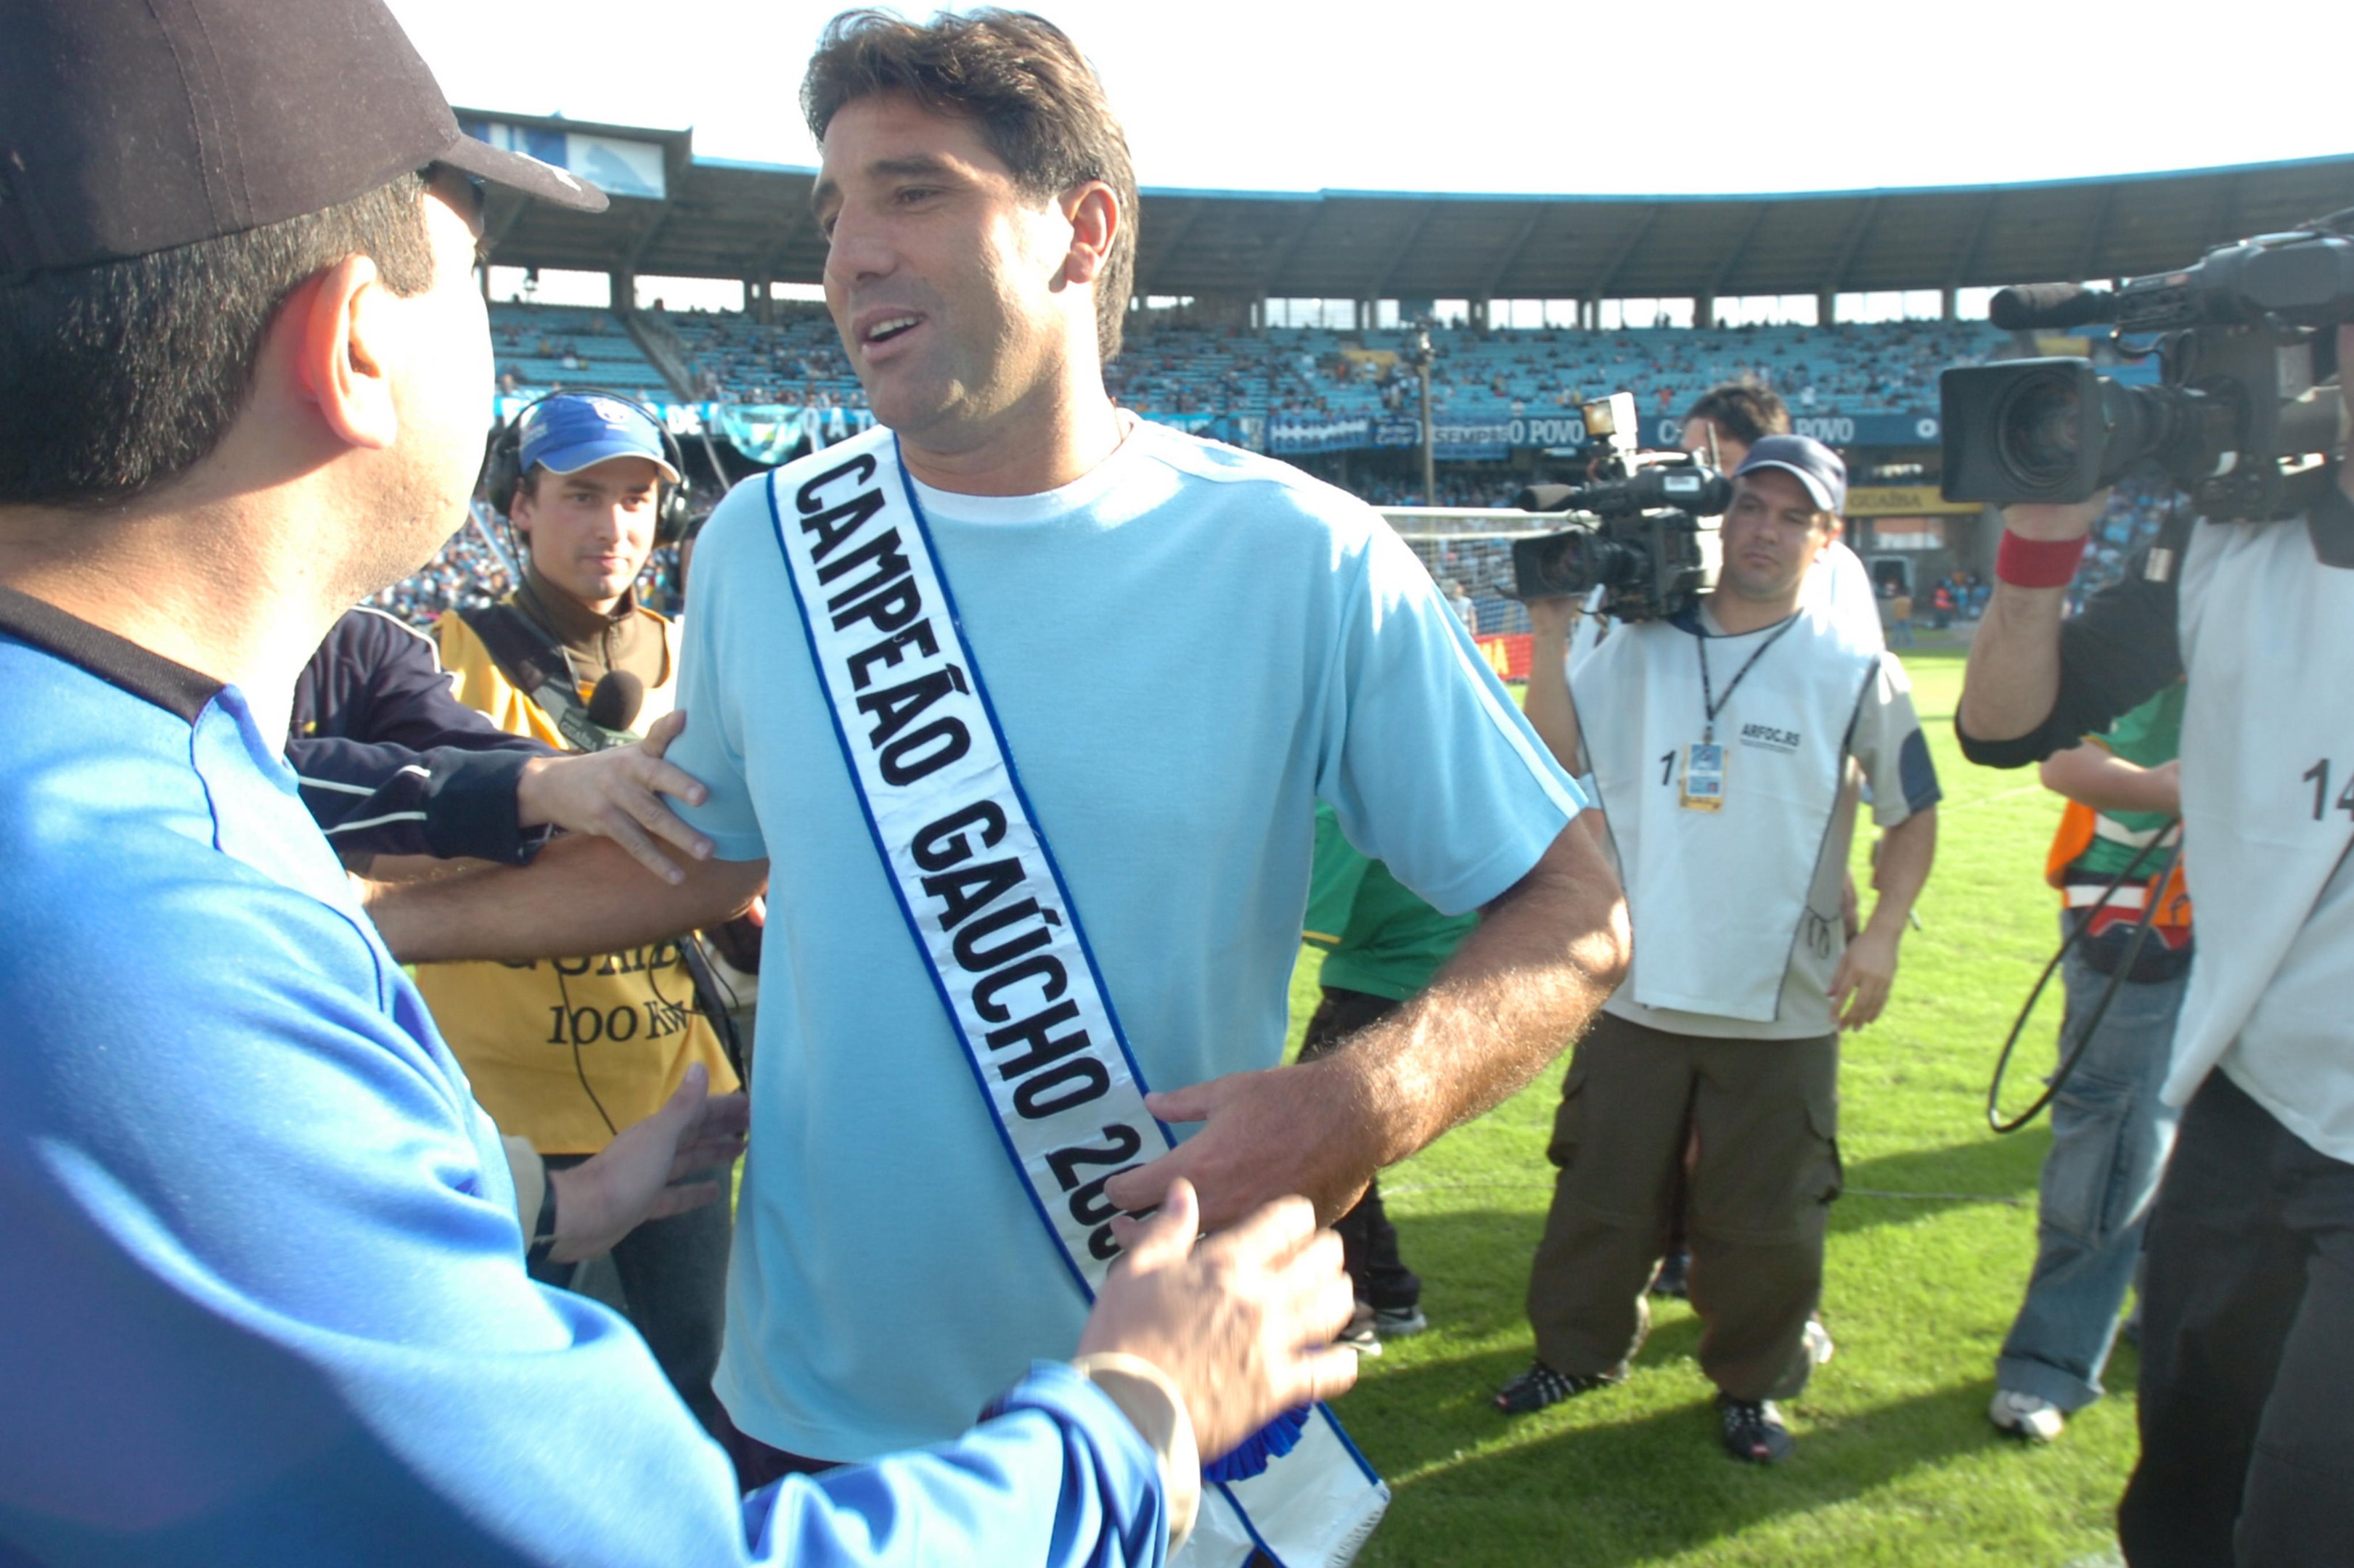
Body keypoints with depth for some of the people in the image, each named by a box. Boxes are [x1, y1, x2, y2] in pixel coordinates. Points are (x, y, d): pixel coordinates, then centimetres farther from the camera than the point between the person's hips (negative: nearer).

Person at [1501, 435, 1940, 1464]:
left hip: (1783, 1005, -2)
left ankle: (1752, 1383, 31)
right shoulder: (1641, 646, 5)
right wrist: (1551, 637, -4)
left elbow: (1913, 815, 4)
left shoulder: (1856, 669, -2)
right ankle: (1580, 1349, 35)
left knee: (1765, 1219, 8)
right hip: (1639, 990, 2)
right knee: (1601, 1194, 14)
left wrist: (1882, 932, -8)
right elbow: (1554, 756, 4)